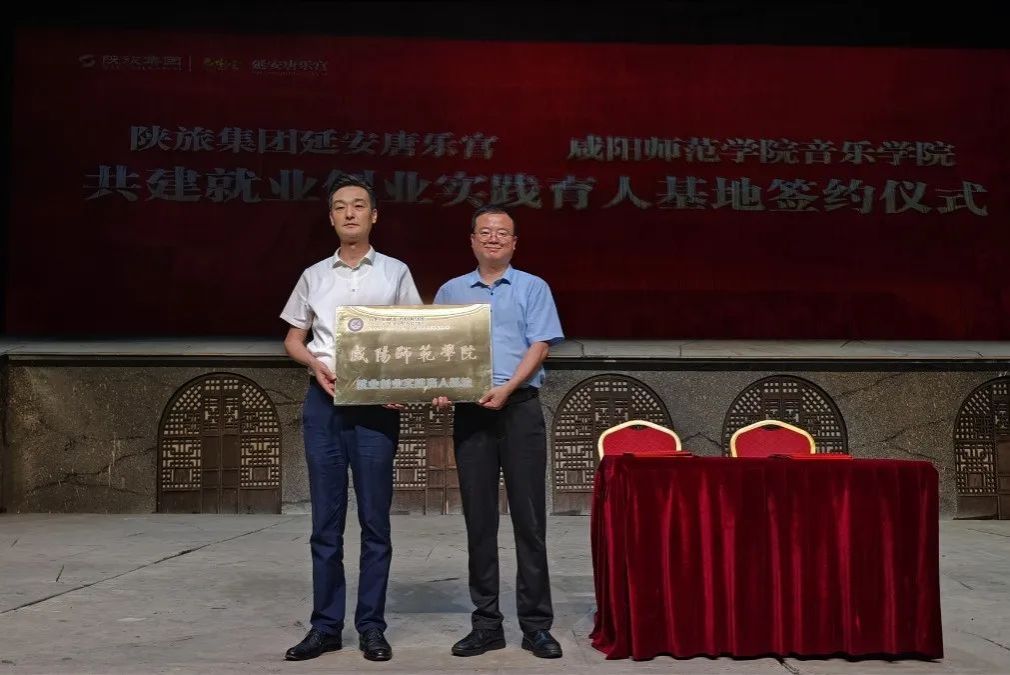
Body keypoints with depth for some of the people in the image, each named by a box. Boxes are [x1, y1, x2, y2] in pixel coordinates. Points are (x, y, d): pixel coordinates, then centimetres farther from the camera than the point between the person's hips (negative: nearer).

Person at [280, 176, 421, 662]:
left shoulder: (395, 273, 7)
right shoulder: (314, 276, 12)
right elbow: (293, 339, 15)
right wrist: (316, 364, -6)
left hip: (377, 402, -2)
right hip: (324, 401, 2)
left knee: (374, 520, 2)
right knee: (326, 520, 5)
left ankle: (371, 626, 10)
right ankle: (325, 626, 12)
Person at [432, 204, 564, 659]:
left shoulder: (533, 289, 9)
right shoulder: (450, 292, 16)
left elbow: (540, 346, -2)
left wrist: (506, 388, -16)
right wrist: (440, 389, -7)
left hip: (519, 407, -2)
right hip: (470, 411, 2)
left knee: (529, 515, -3)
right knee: (479, 518, 3)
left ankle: (536, 625, 3)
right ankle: (486, 624, 11)